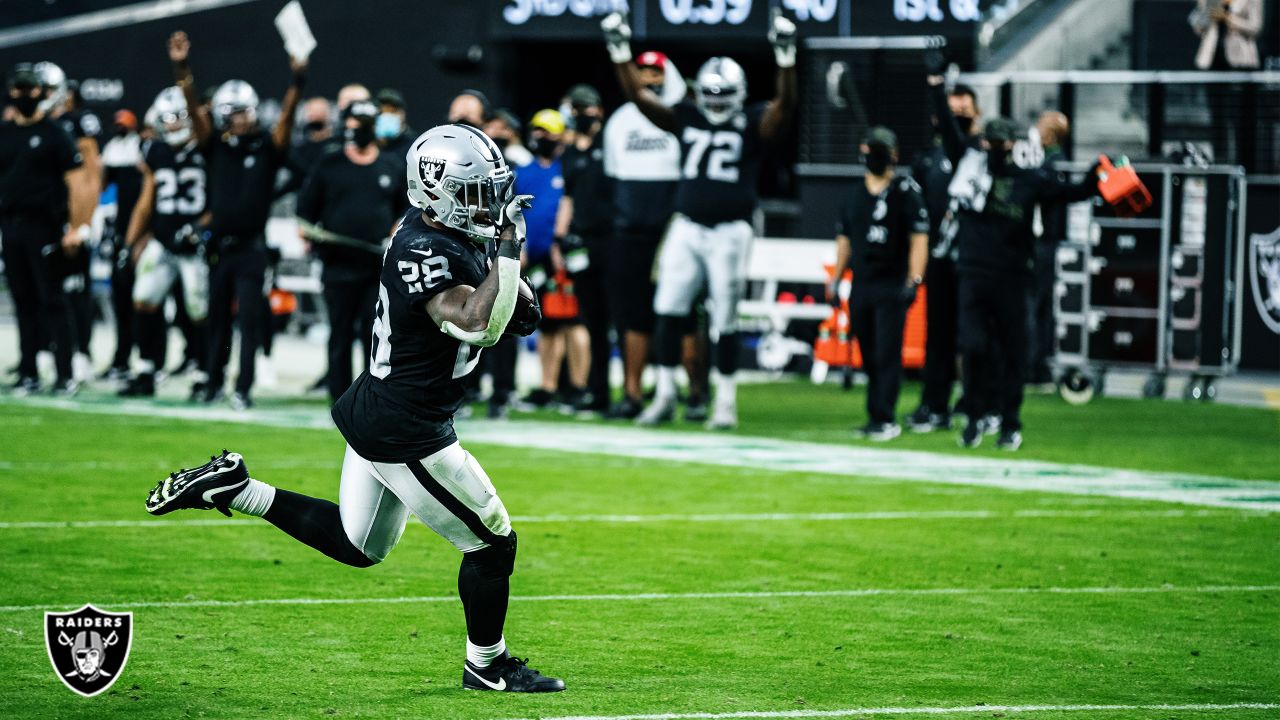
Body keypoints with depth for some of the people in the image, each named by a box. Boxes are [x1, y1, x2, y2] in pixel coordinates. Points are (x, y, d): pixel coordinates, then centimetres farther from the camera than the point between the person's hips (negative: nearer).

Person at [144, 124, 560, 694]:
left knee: (356, 545, 26)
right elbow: (476, 325, -38)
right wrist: (508, 247, -32)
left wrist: (512, 304, 2)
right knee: (493, 544, 5)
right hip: (404, 433, -10)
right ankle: (487, 667, 23)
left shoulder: (439, 229, 4)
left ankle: (231, 488, 19)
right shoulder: (425, 254, -26)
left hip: (373, 411, 10)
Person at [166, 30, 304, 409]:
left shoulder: (267, 147, 0)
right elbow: (194, 110, -4)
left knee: (249, 318, -5)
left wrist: (296, 83, -31)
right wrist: (181, 69, -16)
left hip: (251, 247, -3)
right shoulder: (216, 147, 4)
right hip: (218, 246, 3)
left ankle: (243, 388, -3)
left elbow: (286, 117, -14)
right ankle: (214, 383, 21)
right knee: (218, 317, 11)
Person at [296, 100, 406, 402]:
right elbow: (306, 209, 9)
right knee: (340, 337, 4)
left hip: (381, 267, 1)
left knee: (378, 336, -3)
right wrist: (306, 231, -11)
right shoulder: (328, 166, 7)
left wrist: (396, 237, 1)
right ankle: (340, 399, 10)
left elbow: (404, 210, 18)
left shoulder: (393, 169, 11)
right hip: (339, 265, -1)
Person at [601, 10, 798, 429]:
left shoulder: (752, 125, -1)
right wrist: (620, 54, -3)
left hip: (729, 233, -3)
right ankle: (665, 396, 7)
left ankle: (726, 400, 11)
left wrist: (786, 60, -31)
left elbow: (784, 104, -17)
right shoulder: (687, 120, 9)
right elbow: (638, 97, 6)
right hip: (687, 228, 3)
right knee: (669, 311, -2)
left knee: (724, 321, 1)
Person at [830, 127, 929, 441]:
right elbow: (844, 238, 21)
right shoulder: (855, 193, 14)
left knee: (887, 354, -9)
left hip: (892, 285, -6)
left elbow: (919, 239, -7)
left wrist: (914, 280, -14)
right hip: (861, 285, 6)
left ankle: (883, 419, -10)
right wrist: (836, 279, 17)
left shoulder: (905, 192, -4)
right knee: (869, 355, 8)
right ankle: (876, 417, 14)